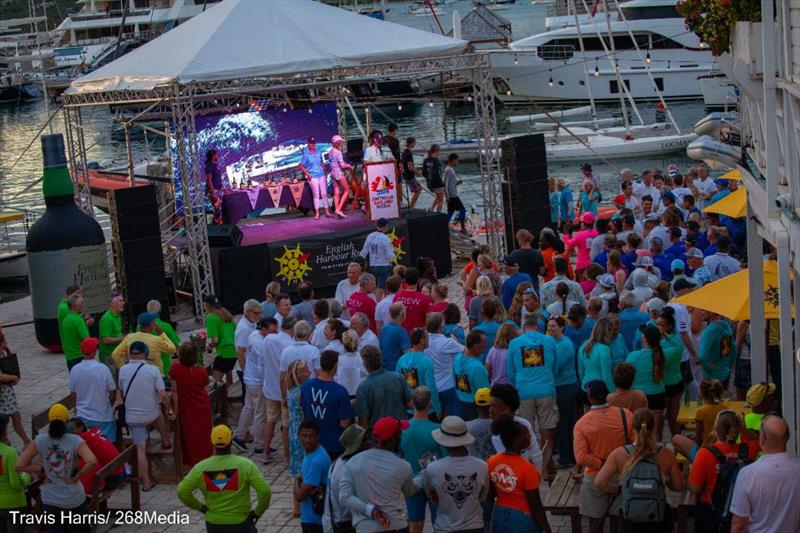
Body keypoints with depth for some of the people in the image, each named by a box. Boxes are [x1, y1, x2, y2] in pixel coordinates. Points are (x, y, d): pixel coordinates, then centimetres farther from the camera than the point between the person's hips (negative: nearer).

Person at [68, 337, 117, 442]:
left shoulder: (75, 370, -7)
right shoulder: (103, 369, -15)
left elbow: (73, 393, 3)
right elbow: (113, 392, -8)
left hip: (83, 416, 3)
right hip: (103, 417, -3)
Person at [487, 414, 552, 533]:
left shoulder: (492, 462, -6)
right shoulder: (527, 469, -23)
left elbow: (490, 495, 5)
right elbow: (535, 506, -17)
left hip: (499, 517, 6)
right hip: (523, 520, -6)